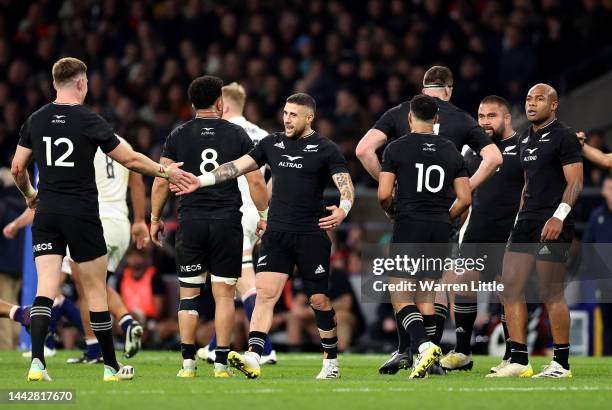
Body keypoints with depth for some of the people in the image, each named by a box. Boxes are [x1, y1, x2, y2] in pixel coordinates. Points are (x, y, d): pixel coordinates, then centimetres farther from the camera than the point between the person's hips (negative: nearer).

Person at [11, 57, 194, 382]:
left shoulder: (35, 121, 5)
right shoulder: (89, 121, -7)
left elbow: (17, 168, 8)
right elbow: (130, 160, -3)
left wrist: (29, 194, 28)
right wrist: (165, 171, 11)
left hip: (47, 213, 3)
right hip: (82, 214, -3)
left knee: (45, 290, -1)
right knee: (95, 290, 6)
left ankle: (37, 361, -18)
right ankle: (111, 366, 13)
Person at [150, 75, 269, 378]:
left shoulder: (178, 136, 3)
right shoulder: (237, 135, 2)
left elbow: (161, 182, 2)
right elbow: (256, 182, 1)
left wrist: (154, 218, 13)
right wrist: (265, 216, 13)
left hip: (191, 222, 0)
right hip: (227, 222, 0)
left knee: (188, 293, 7)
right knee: (224, 294, 4)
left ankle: (188, 362, 2)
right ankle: (221, 363, 0)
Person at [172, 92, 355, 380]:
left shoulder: (325, 149, -2)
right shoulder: (273, 144, 12)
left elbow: (346, 185, -10)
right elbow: (237, 167, 13)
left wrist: (342, 210, -31)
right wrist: (200, 181, 6)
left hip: (311, 235, -4)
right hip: (276, 233, 4)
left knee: (319, 299, 1)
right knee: (265, 292, -10)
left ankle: (331, 362, 17)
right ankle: (253, 358, -21)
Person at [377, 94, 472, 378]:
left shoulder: (397, 148, -2)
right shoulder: (451, 151, 10)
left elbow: (383, 194, -8)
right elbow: (465, 198, 6)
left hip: (409, 227, -4)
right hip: (440, 230, 4)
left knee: (400, 296, -3)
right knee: (425, 295, 11)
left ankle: (424, 345, -25)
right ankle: (425, 358, 6)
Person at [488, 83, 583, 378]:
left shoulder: (564, 137, -7)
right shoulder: (526, 138, 18)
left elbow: (575, 182, -13)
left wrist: (559, 216, -24)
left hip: (553, 224, -8)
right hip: (527, 221, 8)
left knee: (551, 294, -6)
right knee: (510, 287, 2)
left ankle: (561, 363, 2)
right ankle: (518, 361, 5)